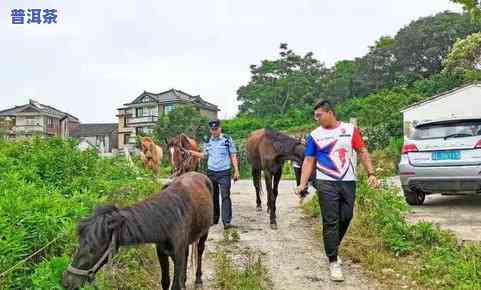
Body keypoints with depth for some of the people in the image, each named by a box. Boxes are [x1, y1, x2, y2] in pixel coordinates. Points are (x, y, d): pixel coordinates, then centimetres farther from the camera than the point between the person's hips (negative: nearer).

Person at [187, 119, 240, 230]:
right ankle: (214, 218, 27)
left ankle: (227, 221, -9)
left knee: (225, 196, -9)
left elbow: (233, 156, -2)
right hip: (211, 172, 4)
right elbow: (204, 156, 16)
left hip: (224, 172, -4)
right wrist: (192, 153, 4)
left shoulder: (227, 140, -4)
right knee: (213, 196, 14)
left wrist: (236, 171, -8)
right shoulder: (207, 142, 7)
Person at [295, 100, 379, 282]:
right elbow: (309, 161, 2)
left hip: (348, 182, 2)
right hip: (326, 184, -2)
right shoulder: (315, 135, 2)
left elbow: (362, 152, 6)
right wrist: (302, 184, -8)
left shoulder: (350, 129, 3)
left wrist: (371, 173, -4)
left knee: (345, 218, 10)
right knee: (330, 222, -2)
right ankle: (333, 262, 5)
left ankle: (332, 248, 33)